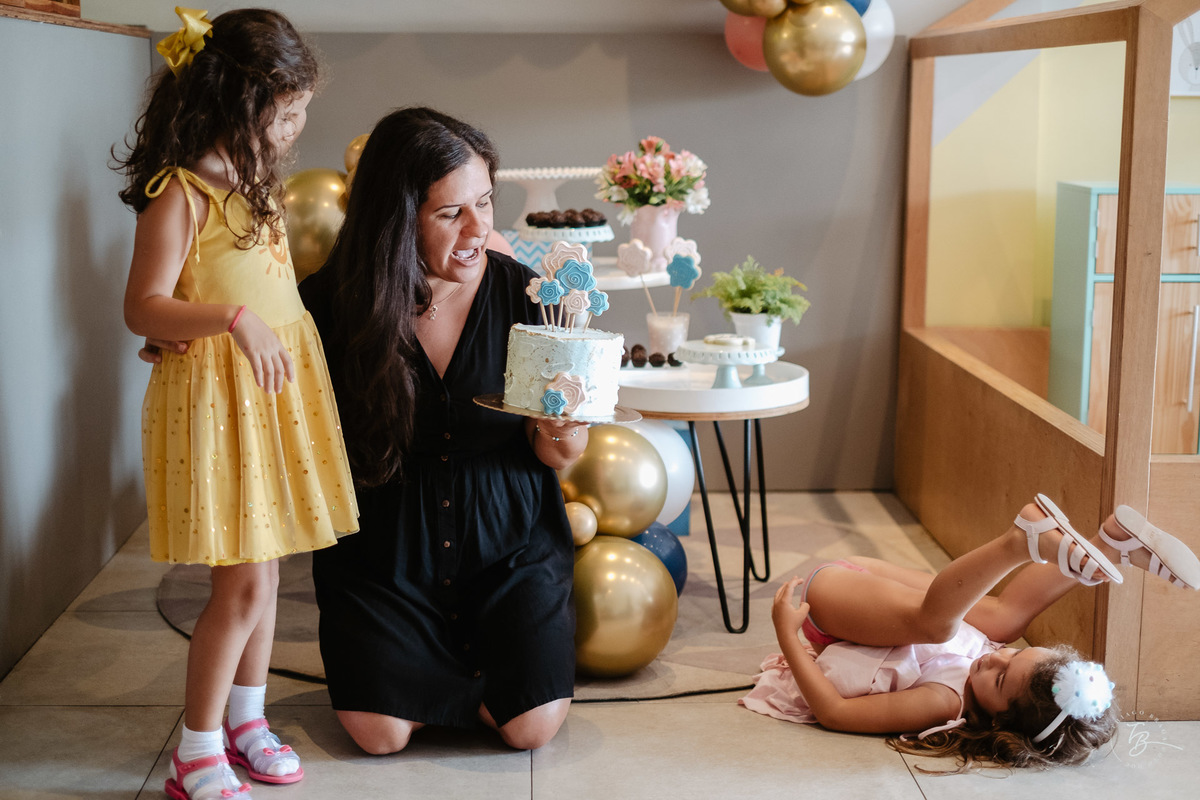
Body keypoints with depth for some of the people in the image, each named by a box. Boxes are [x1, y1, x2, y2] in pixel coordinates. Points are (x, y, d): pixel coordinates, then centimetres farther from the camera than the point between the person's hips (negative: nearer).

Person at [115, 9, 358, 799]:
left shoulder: (253, 181, 13)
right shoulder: (180, 193, -15)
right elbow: (144, 306, -21)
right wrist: (233, 318, -32)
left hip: (278, 388, 9)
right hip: (217, 396, -9)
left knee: (264, 566, 14)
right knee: (242, 583, -6)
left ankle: (247, 717, 29)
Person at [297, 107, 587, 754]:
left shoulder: (522, 294, -10)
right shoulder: (331, 303, -12)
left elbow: (557, 458, -5)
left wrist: (562, 432, -29)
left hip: (507, 542, 1)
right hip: (381, 548, 0)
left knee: (532, 725, -9)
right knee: (380, 731, -11)